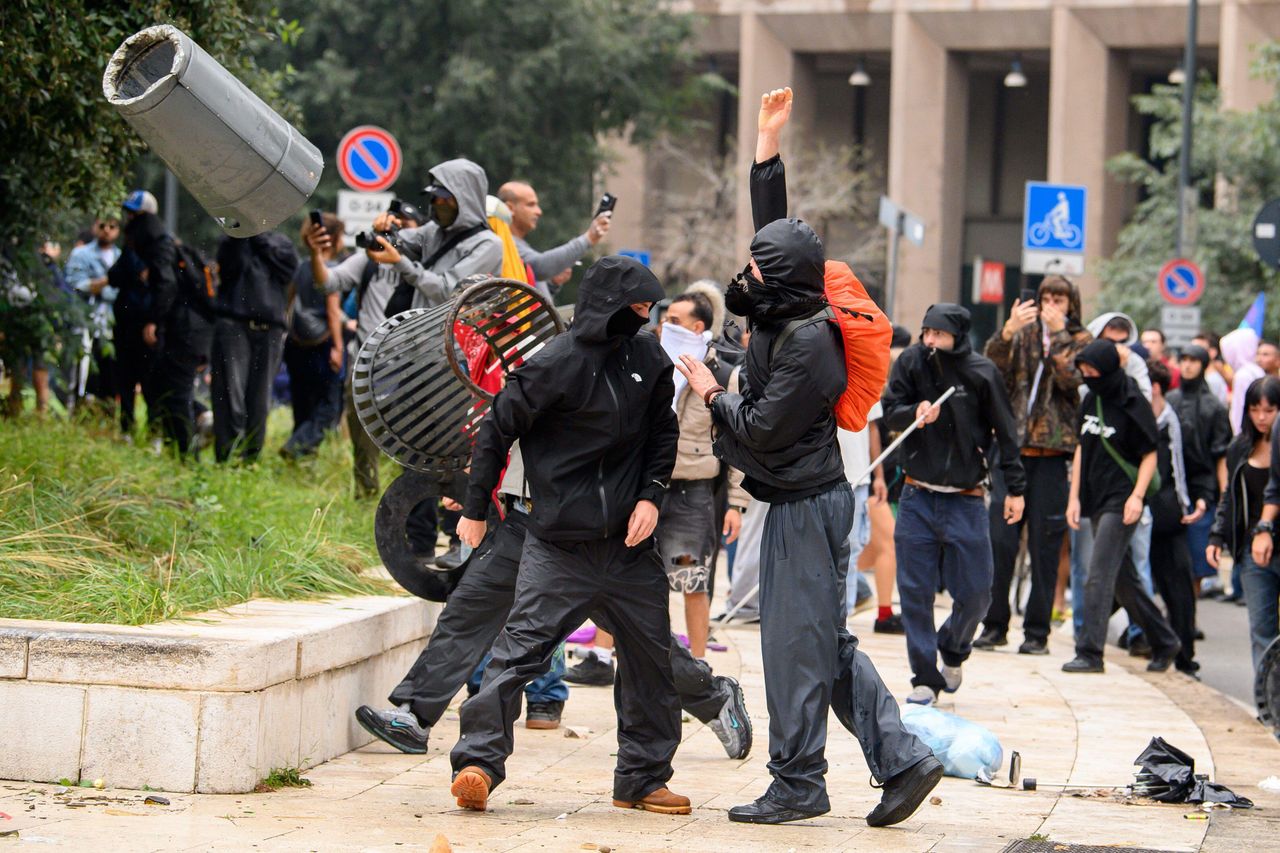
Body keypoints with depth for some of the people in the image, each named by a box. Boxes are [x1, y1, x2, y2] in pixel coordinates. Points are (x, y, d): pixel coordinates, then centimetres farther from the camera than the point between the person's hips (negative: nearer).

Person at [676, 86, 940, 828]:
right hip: (800, 500, 9)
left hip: (807, 507, -9)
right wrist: (769, 138, 20)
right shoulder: (782, 317, 8)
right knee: (830, 644, 10)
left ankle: (798, 784, 4)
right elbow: (774, 223, 19)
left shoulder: (807, 342, -18)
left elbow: (764, 428, -18)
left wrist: (712, 393, -3)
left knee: (797, 642, -3)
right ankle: (902, 761, 9)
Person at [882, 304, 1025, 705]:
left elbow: (1005, 431, 0)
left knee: (975, 595, 3)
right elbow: (890, 412, -1)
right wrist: (914, 413, -24)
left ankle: (953, 650, 32)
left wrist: (1015, 488, 0)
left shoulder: (981, 373, -7)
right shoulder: (912, 362, -2)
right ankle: (925, 676, 10)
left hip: (966, 501, -1)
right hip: (917, 498, 1)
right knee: (915, 592, 0)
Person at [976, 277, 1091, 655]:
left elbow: (1072, 378, -10)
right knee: (1000, 539, -1)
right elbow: (993, 367, -4)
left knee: (1044, 544, 0)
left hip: (1051, 453, -2)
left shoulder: (1081, 341, 8)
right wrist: (1007, 330, -19)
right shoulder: (1024, 334, 13)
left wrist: (1058, 334, -12)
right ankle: (995, 625, 7)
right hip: (1012, 446, 2)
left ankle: (1038, 631, 7)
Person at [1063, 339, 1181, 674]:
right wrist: (1074, 496, 12)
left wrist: (1137, 495, -18)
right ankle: (1163, 642, 25)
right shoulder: (1091, 401, 12)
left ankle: (1090, 652, -14)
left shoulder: (1133, 405, -9)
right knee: (1123, 578, 13)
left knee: (1099, 576, -13)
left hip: (1122, 501, -8)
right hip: (1097, 500, 8)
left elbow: (1149, 455, -7)